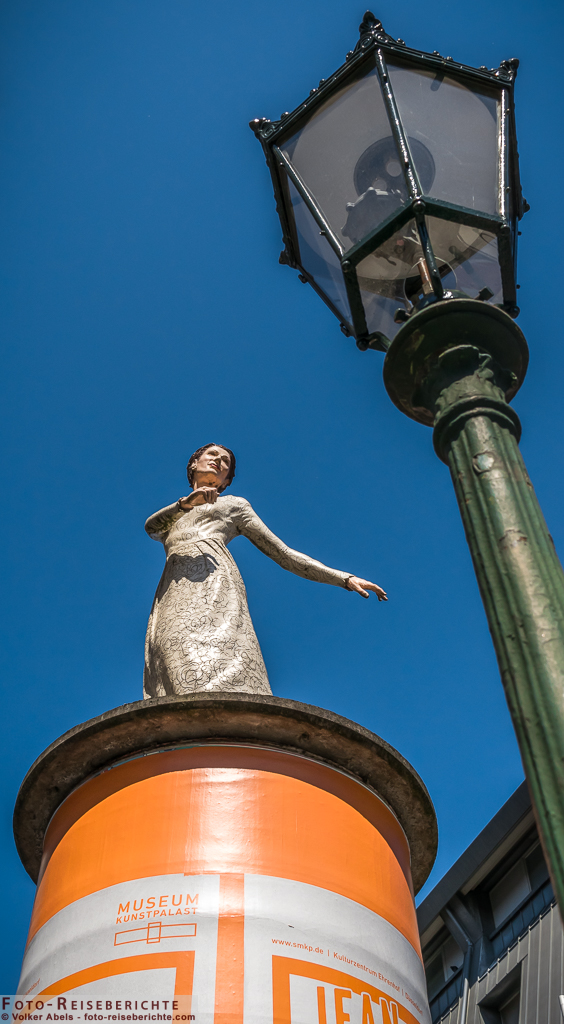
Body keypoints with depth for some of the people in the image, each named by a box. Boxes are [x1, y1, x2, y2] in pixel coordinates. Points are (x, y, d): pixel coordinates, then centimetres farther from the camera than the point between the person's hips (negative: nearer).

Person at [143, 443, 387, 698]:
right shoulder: (171, 512, 36)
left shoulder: (234, 504, 30)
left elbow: (282, 553, 24)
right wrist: (186, 503, -9)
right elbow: (151, 528, 12)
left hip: (214, 582, -2)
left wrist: (345, 578, 16)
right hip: (173, 593, 2)